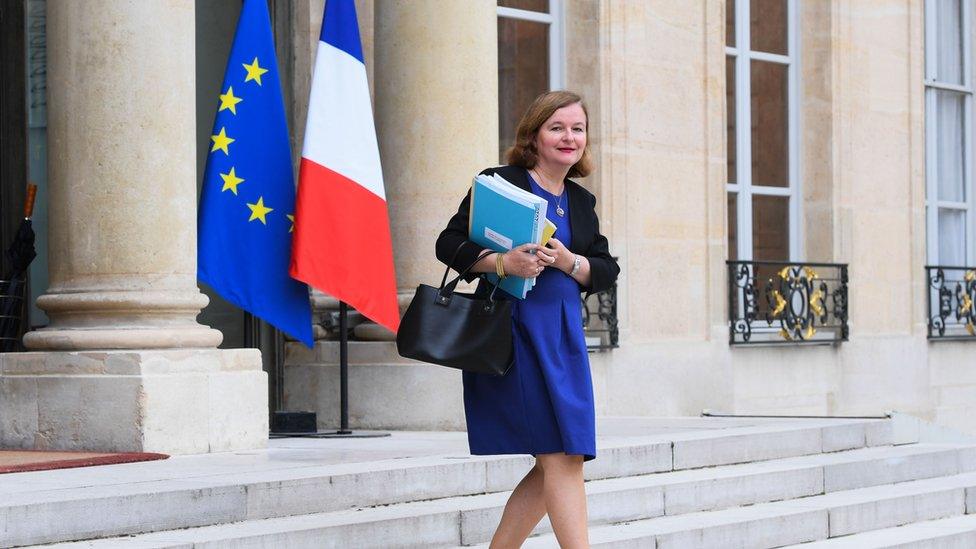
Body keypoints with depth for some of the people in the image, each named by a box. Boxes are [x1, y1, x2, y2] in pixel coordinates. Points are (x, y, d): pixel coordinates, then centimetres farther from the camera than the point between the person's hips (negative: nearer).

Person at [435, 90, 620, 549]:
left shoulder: (581, 202, 16)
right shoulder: (500, 183, -2)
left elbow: (606, 272, 11)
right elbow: (449, 244, -6)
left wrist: (568, 261, -10)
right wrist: (502, 262, -22)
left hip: (563, 334, 7)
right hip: (514, 329, -7)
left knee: (560, 461, 6)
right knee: (561, 456, -12)